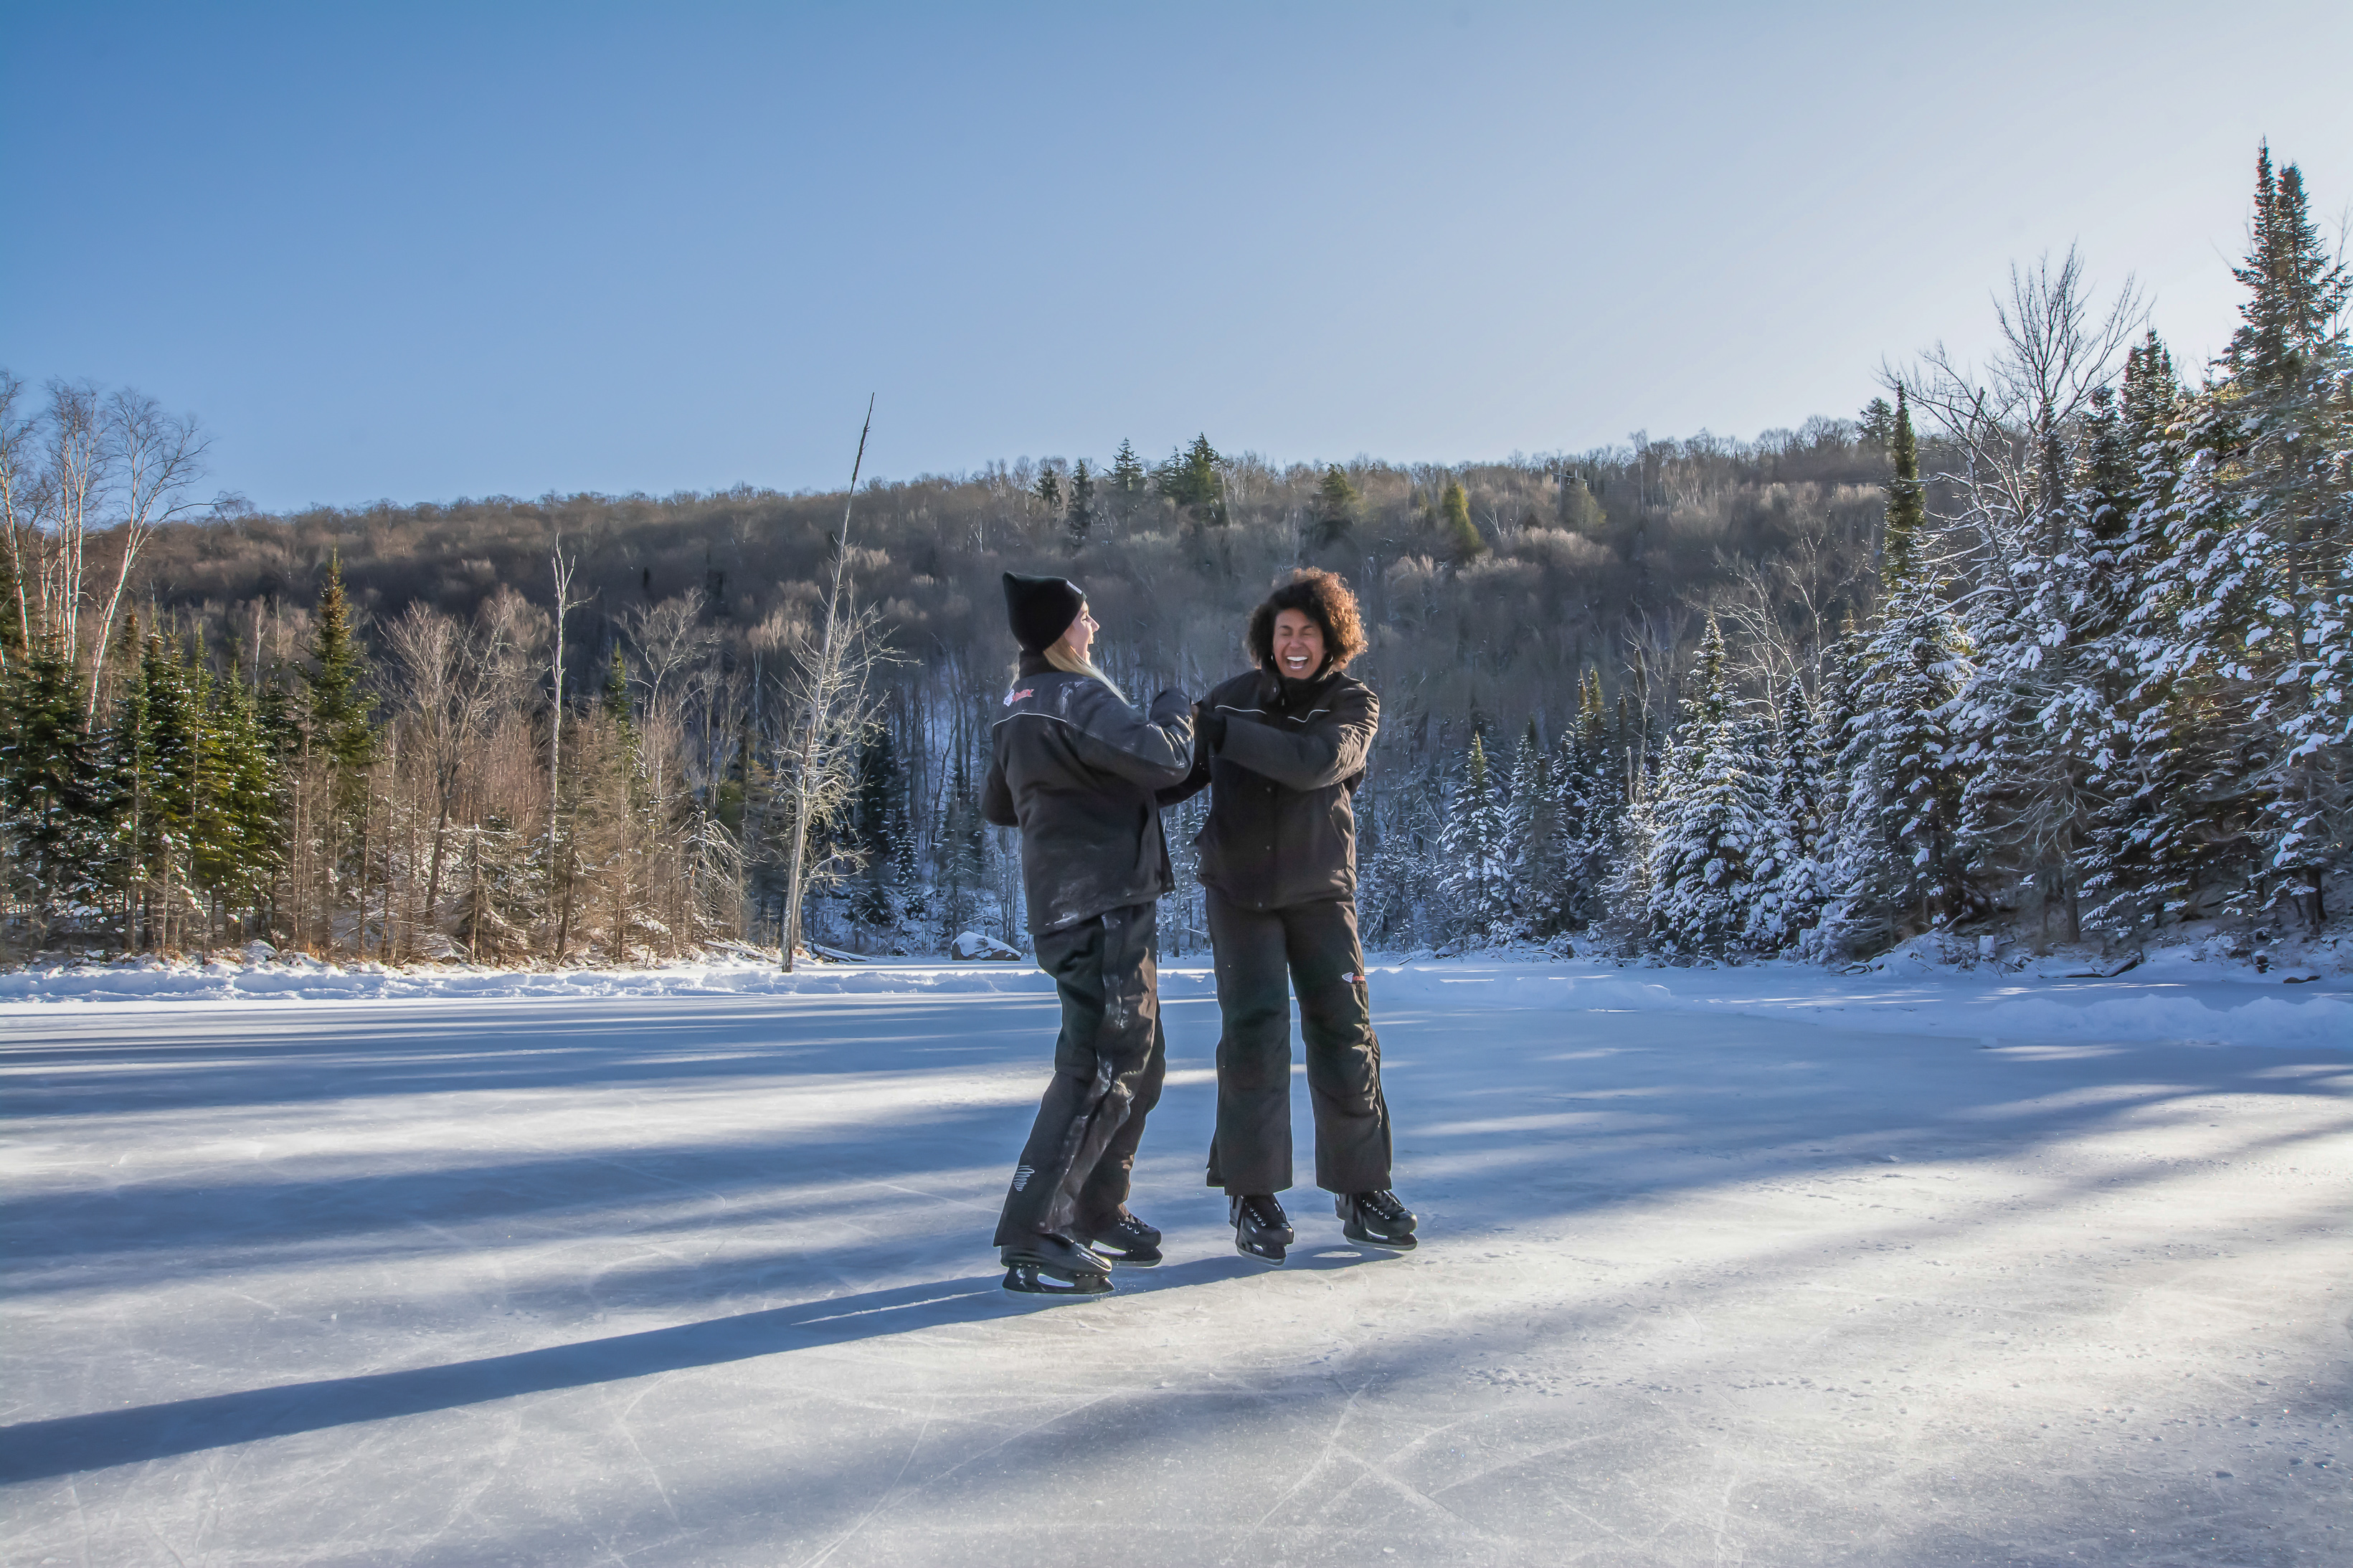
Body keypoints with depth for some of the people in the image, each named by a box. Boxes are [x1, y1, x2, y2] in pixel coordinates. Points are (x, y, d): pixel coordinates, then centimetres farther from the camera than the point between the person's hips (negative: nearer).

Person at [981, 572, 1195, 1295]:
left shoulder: (1019, 709, 16)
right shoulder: (1075, 699, -16)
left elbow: (997, 805, 26)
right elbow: (1160, 758, -25)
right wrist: (1173, 709, -5)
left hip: (1111, 910, 11)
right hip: (1100, 907, -11)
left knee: (1138, 1064, 19)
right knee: (1098, 1069, -11)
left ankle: (1097, 1213, 29)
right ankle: (1031, 1239, -10)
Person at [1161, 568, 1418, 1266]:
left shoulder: (1354, 704, -6)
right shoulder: (1234, 697, 0)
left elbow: (1313, 763, -26)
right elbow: (1177, 775, 8)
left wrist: (1225, 732, -30)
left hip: (1319, 889, 0)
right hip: (1239, 888, 0)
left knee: (1343, 1033, 0)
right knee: (1254, 1032, -8)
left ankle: (1360, 1191, 15)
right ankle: (1253, 1196, 5)